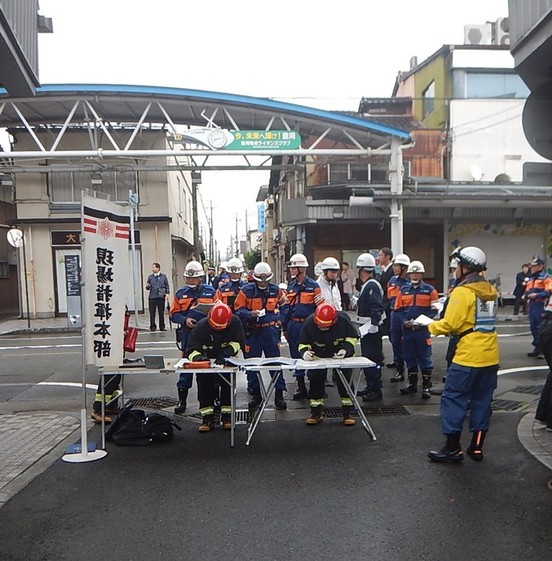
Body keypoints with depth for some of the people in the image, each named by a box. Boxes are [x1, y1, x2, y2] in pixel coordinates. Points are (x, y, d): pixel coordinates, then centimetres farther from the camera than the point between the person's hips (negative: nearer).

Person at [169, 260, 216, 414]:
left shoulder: (210, 292, 2)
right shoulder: (180, 293, 6)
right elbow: (173, 314, 4)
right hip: (188, 335, 1)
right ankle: (182, 400, 15)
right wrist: (184, 320, -14)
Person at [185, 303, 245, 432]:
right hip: (206, 360, 0)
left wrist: (225, 353, -34)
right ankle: (207, 418, -9)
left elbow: (239, 342, -17)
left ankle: (227, 416, 1)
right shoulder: (201, 326, -24)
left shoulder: (235, 322, -23)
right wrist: (198, 357, -45)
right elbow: (191, 349, -22)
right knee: (204, 385, -14)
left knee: (227, 384, -10)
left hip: (227, 359, 0)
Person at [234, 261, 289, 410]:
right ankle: (255, 394, 20)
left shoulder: (276, 290, 2)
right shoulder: (246, 291, -6)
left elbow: (283, 306, 18)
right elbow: (238, 310, -6)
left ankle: (279, 394, 13)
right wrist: (250, 314, -23)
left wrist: (279, 319, 6)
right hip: (252, 331, -1)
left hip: (270, 330, 1)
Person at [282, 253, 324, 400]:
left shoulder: (313, 286, -5)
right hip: (293, 326, 5)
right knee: (296, 357, 9)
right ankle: (301, 387, 21)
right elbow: (286, 307, 14)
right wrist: (285, 328, 12)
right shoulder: (290, 286, 9)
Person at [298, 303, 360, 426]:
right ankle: (316, 412, 13)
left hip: (342, 355, -1)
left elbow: (352, 337, -13)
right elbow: (303, 343, -17)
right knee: (315, 379, -5)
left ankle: (347, 413, 10)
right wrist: (304, 352, -40)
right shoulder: (309, 323, -27)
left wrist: (346, 349, -30)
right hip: (318, 357, 1)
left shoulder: (343, 320, -29)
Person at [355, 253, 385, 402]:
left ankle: (376, 390, 1)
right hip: (366, 328, 11)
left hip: (371, 329, -11)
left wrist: (373, 325, -29)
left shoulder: (372, 286, -17)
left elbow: (377, 307, -26)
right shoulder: (365, 285, 14)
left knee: (373, 359, -6)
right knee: (366, 357, 16)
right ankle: (370, 386, 27)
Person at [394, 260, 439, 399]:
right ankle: (412, 384, 25)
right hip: (407, 330, 4)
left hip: (423, 330, -4)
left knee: (424, 358, 0)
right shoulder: (403, 290, 9)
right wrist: (404, 321, -9)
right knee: (409, 357, 12)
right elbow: (398, 309, 8)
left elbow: (434, 309, -4)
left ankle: (426, 386, 9)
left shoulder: (430, 290, 0)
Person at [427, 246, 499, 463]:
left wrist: (431, 326, 0)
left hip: (468, 357, -8)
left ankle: (453, 448, 4)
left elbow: (451, 324, -17)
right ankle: (477, 447, 20)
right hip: (490, 356, 8)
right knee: (482, 400, 13)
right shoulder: (491, 290, 9)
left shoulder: (462, 291, -14)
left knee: (453, 398, 1)